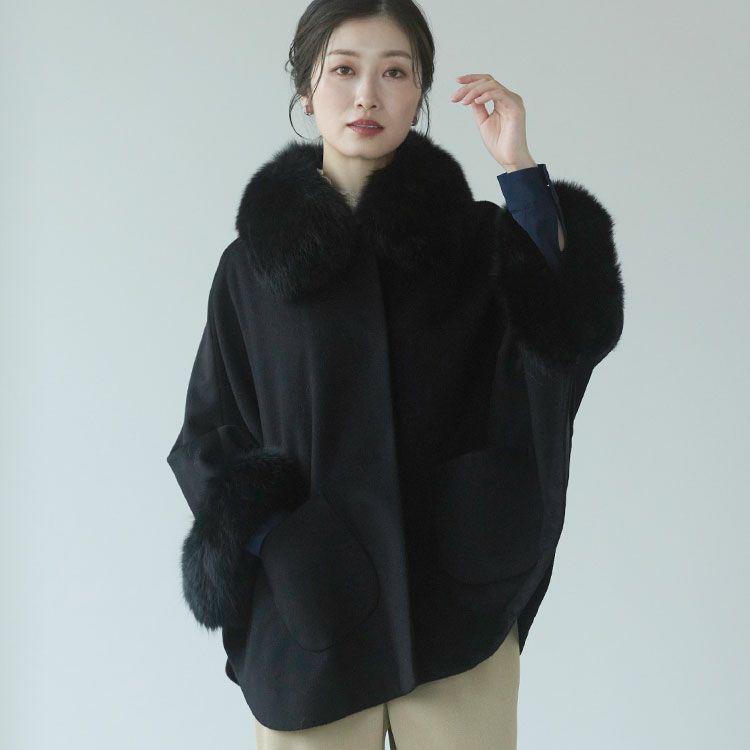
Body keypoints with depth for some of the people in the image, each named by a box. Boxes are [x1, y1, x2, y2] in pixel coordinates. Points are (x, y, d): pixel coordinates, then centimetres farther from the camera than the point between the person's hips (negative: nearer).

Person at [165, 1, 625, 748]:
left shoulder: (477, 237, 3)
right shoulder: (253, 263, 3)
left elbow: (577, 330, -15)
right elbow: (212, 436, 6)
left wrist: (519, 167, -18)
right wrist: (270, 543, -11)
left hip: (459, 599, 0)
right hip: (309, 615, 0)